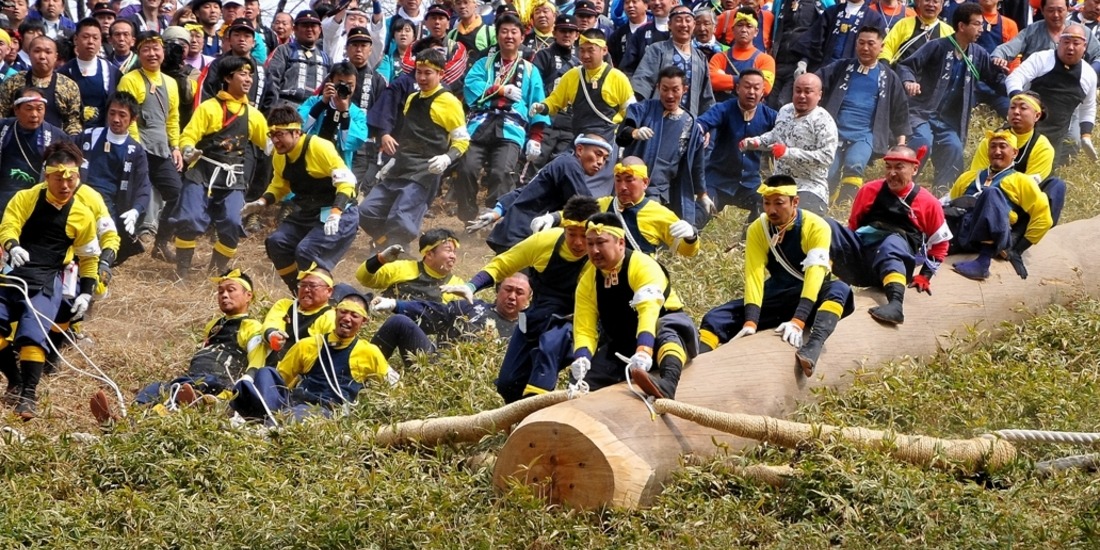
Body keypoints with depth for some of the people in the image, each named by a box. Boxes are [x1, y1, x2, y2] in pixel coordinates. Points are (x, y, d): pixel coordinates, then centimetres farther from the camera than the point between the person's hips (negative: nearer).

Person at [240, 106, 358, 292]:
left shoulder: (319, 147, -22)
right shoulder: (279, 157, 2)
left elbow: (346, 181, -23)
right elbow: (280, 186, 19)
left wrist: (335, 213, -34)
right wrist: (262, 202, -1)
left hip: (339, 213, -8)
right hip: (306, 213, 8)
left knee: (306, 252, -24)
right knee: (276, 243, -9)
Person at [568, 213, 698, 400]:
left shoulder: (643, 266, -21)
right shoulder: (587, 282, -4)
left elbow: (649, 311, -37)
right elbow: (585, 329, -10)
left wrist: (643, 351, -53)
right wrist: (582, 359, -32)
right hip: (621, 348, 7)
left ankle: (668, 383, -70)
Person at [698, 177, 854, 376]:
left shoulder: (816, 227, -18)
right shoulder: (757, 230, -8)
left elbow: (814, 275, -29)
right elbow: (754, 276, -18)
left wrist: (797, 321, -43)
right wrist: (750, 322, -33)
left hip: (810, 301, -3)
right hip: (774, 300, 3)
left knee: (840, 290, -37)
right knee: (716, 318, -17)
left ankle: (812, 347, -59)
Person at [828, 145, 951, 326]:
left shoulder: (928, 203, 9)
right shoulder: (869, 190, 14)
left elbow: (940, 243, 16)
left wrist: (925, 276, 8)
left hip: (895, 260, -3)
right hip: (857, 260, 3)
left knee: (893, 242, -38)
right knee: (828, 227, -23)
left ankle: (895, 303, -63)